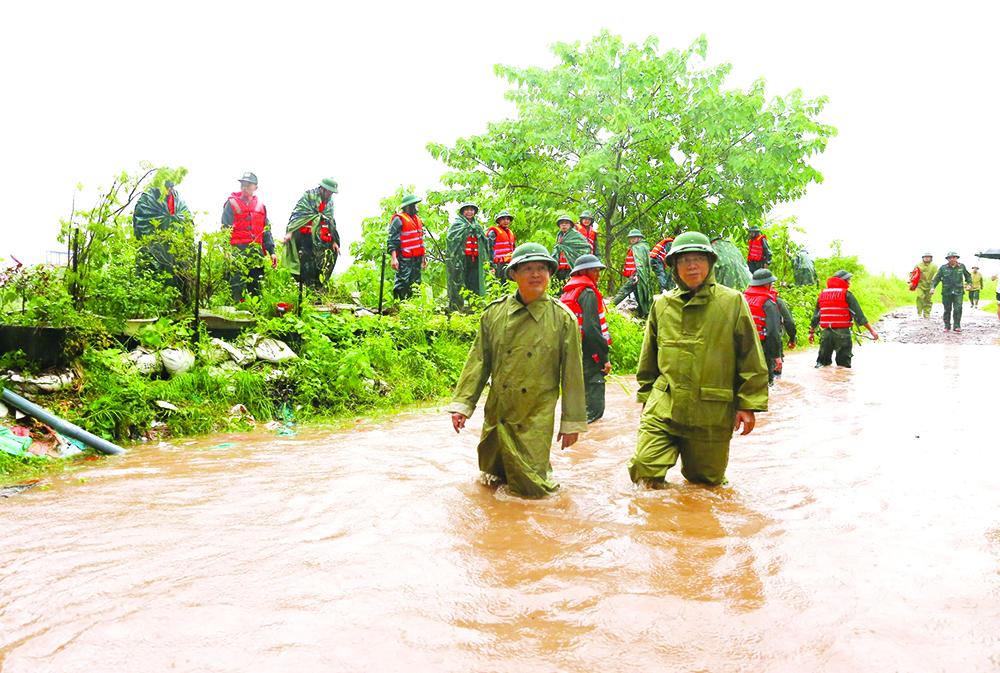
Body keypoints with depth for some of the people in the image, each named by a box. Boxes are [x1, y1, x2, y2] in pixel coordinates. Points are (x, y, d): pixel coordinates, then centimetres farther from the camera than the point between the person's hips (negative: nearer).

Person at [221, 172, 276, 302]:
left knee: (256, 289, 8)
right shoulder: (232, 203, 3)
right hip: (238, 250, -5)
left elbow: (266, 231, 19)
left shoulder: (261, 205, 17)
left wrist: (271, 251, 12)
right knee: (237, 287, -8)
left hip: (257, 251, 5)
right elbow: (225, 229, -3)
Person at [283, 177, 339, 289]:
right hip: (302, 232, -5)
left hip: (316, 236, 6)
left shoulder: (329, 201, 11)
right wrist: (290, 231, -18)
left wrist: (334, 241, 10)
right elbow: (297, 213, -11)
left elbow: (330, 221, 14)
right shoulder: (309, 195, -6)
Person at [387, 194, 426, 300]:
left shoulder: (417, 218, 17)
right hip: (404, 259, -8)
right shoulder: (398, 219, -9)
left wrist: (423, 257, 23)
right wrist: (393, 258, -23)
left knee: (415, 282, 12)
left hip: (417, 259, 8)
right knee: (402, 283, -11)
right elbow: (392, 241, -15)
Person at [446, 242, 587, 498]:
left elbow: (572, 374, -2)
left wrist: (572, 423, 0)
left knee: (531, 489, -1)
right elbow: (478, 362, 2)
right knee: (493, 475, 14)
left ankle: (542, 468, 30)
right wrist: (462, 404, -5)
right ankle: (500, 476, 45)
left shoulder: (563, 319, -6)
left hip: (536, 419, -2)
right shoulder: (494, 313, -1)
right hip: (497, 414, 2)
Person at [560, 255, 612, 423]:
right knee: (594, 409, -8)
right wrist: (604, 358, -17)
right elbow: (591, 329, -20)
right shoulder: (588, 293, -11)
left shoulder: (568, 293, 17)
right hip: (588, 357, -10)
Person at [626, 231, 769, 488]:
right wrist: (646, 397, 17)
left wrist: (749, 404, -4)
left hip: (712, 413, -2)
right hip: (663, 409, 2)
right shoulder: (661, 305, 7)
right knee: (645, 472, -8)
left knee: (705, 482, 11)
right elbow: (648, 358, 17)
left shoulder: (732, 302, -2)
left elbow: (751, 359, -1)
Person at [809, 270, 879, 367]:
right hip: (842, 332, -4)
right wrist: (871, 330, -2)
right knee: (843, 365, 1)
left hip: (826, 332, 5)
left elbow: (816, 316, 16)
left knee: (823, 361, 13)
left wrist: (812, 332, 24)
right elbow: (858, 315, -6)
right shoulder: (846, 294, -3)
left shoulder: (822, 294, 12)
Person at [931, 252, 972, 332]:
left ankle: (957, 326, -1)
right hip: (946, 292, 0)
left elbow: (968, 275, 22)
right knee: (947, 310, 5)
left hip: (958, 292, 0)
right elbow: (937, 278, 3)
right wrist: (933, 287, -9)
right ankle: (947, 326, 15)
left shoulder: (962, 267, 6)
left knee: (958, 309, -9)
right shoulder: (943, 268, 1)